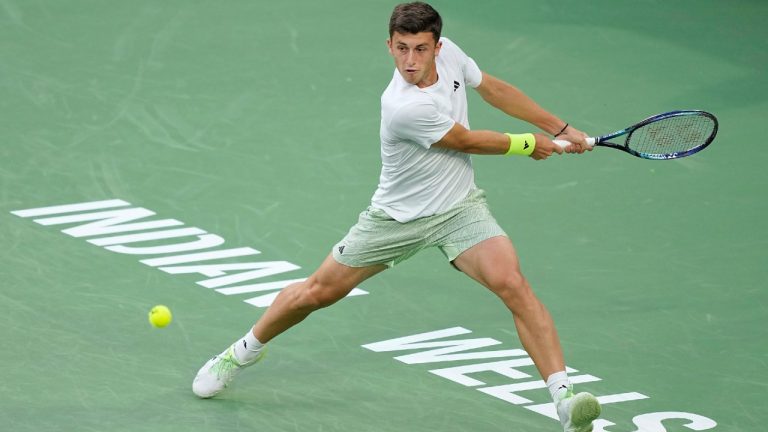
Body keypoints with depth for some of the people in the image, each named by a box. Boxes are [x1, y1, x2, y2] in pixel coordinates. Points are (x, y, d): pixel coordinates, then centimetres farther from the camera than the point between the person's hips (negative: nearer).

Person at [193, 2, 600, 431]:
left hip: (460, 207, 4)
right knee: (318, 292, 11)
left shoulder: (448, 52, -12)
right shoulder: (403, 107, -32)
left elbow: (493, 88, 9)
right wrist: (528, 144, 0)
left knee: (512, 283, -21)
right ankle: (244, 352, 39)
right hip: (398, 216, -4)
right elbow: (468, 141, -17)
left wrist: (560, 129, 12)